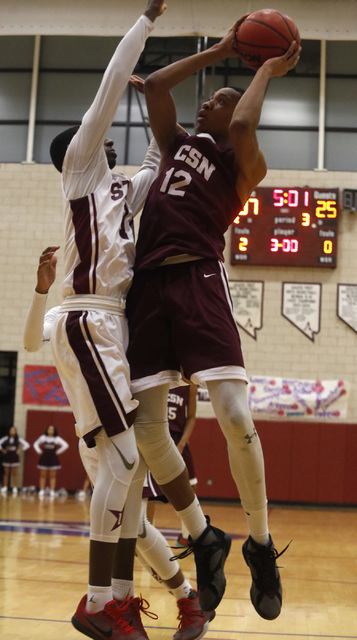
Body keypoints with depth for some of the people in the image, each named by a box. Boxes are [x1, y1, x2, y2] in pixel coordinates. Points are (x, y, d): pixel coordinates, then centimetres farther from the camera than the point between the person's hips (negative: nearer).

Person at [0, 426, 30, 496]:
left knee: (14, 474, 2)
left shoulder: (18, 439, -1)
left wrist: (20, 450, -3)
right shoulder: (6, 438, 0)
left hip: (15, 458, 0)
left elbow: (27, 445, 1)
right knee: (6, 473, 4)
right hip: (7, 457, 0)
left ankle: (15, 489, 5)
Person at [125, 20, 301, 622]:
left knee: (235, 419, -17)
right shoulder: (177, 144, 25)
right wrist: (221, 50, 23)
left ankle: (260, 544, 2)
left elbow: (242, 127, -12)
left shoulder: (243, 162, 9)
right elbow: (154, 85, 20)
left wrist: (268, 69, 5)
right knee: (147, 428, -1)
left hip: (199, 280, -5)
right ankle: (203, 539, 16)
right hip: (149, 284, 6)